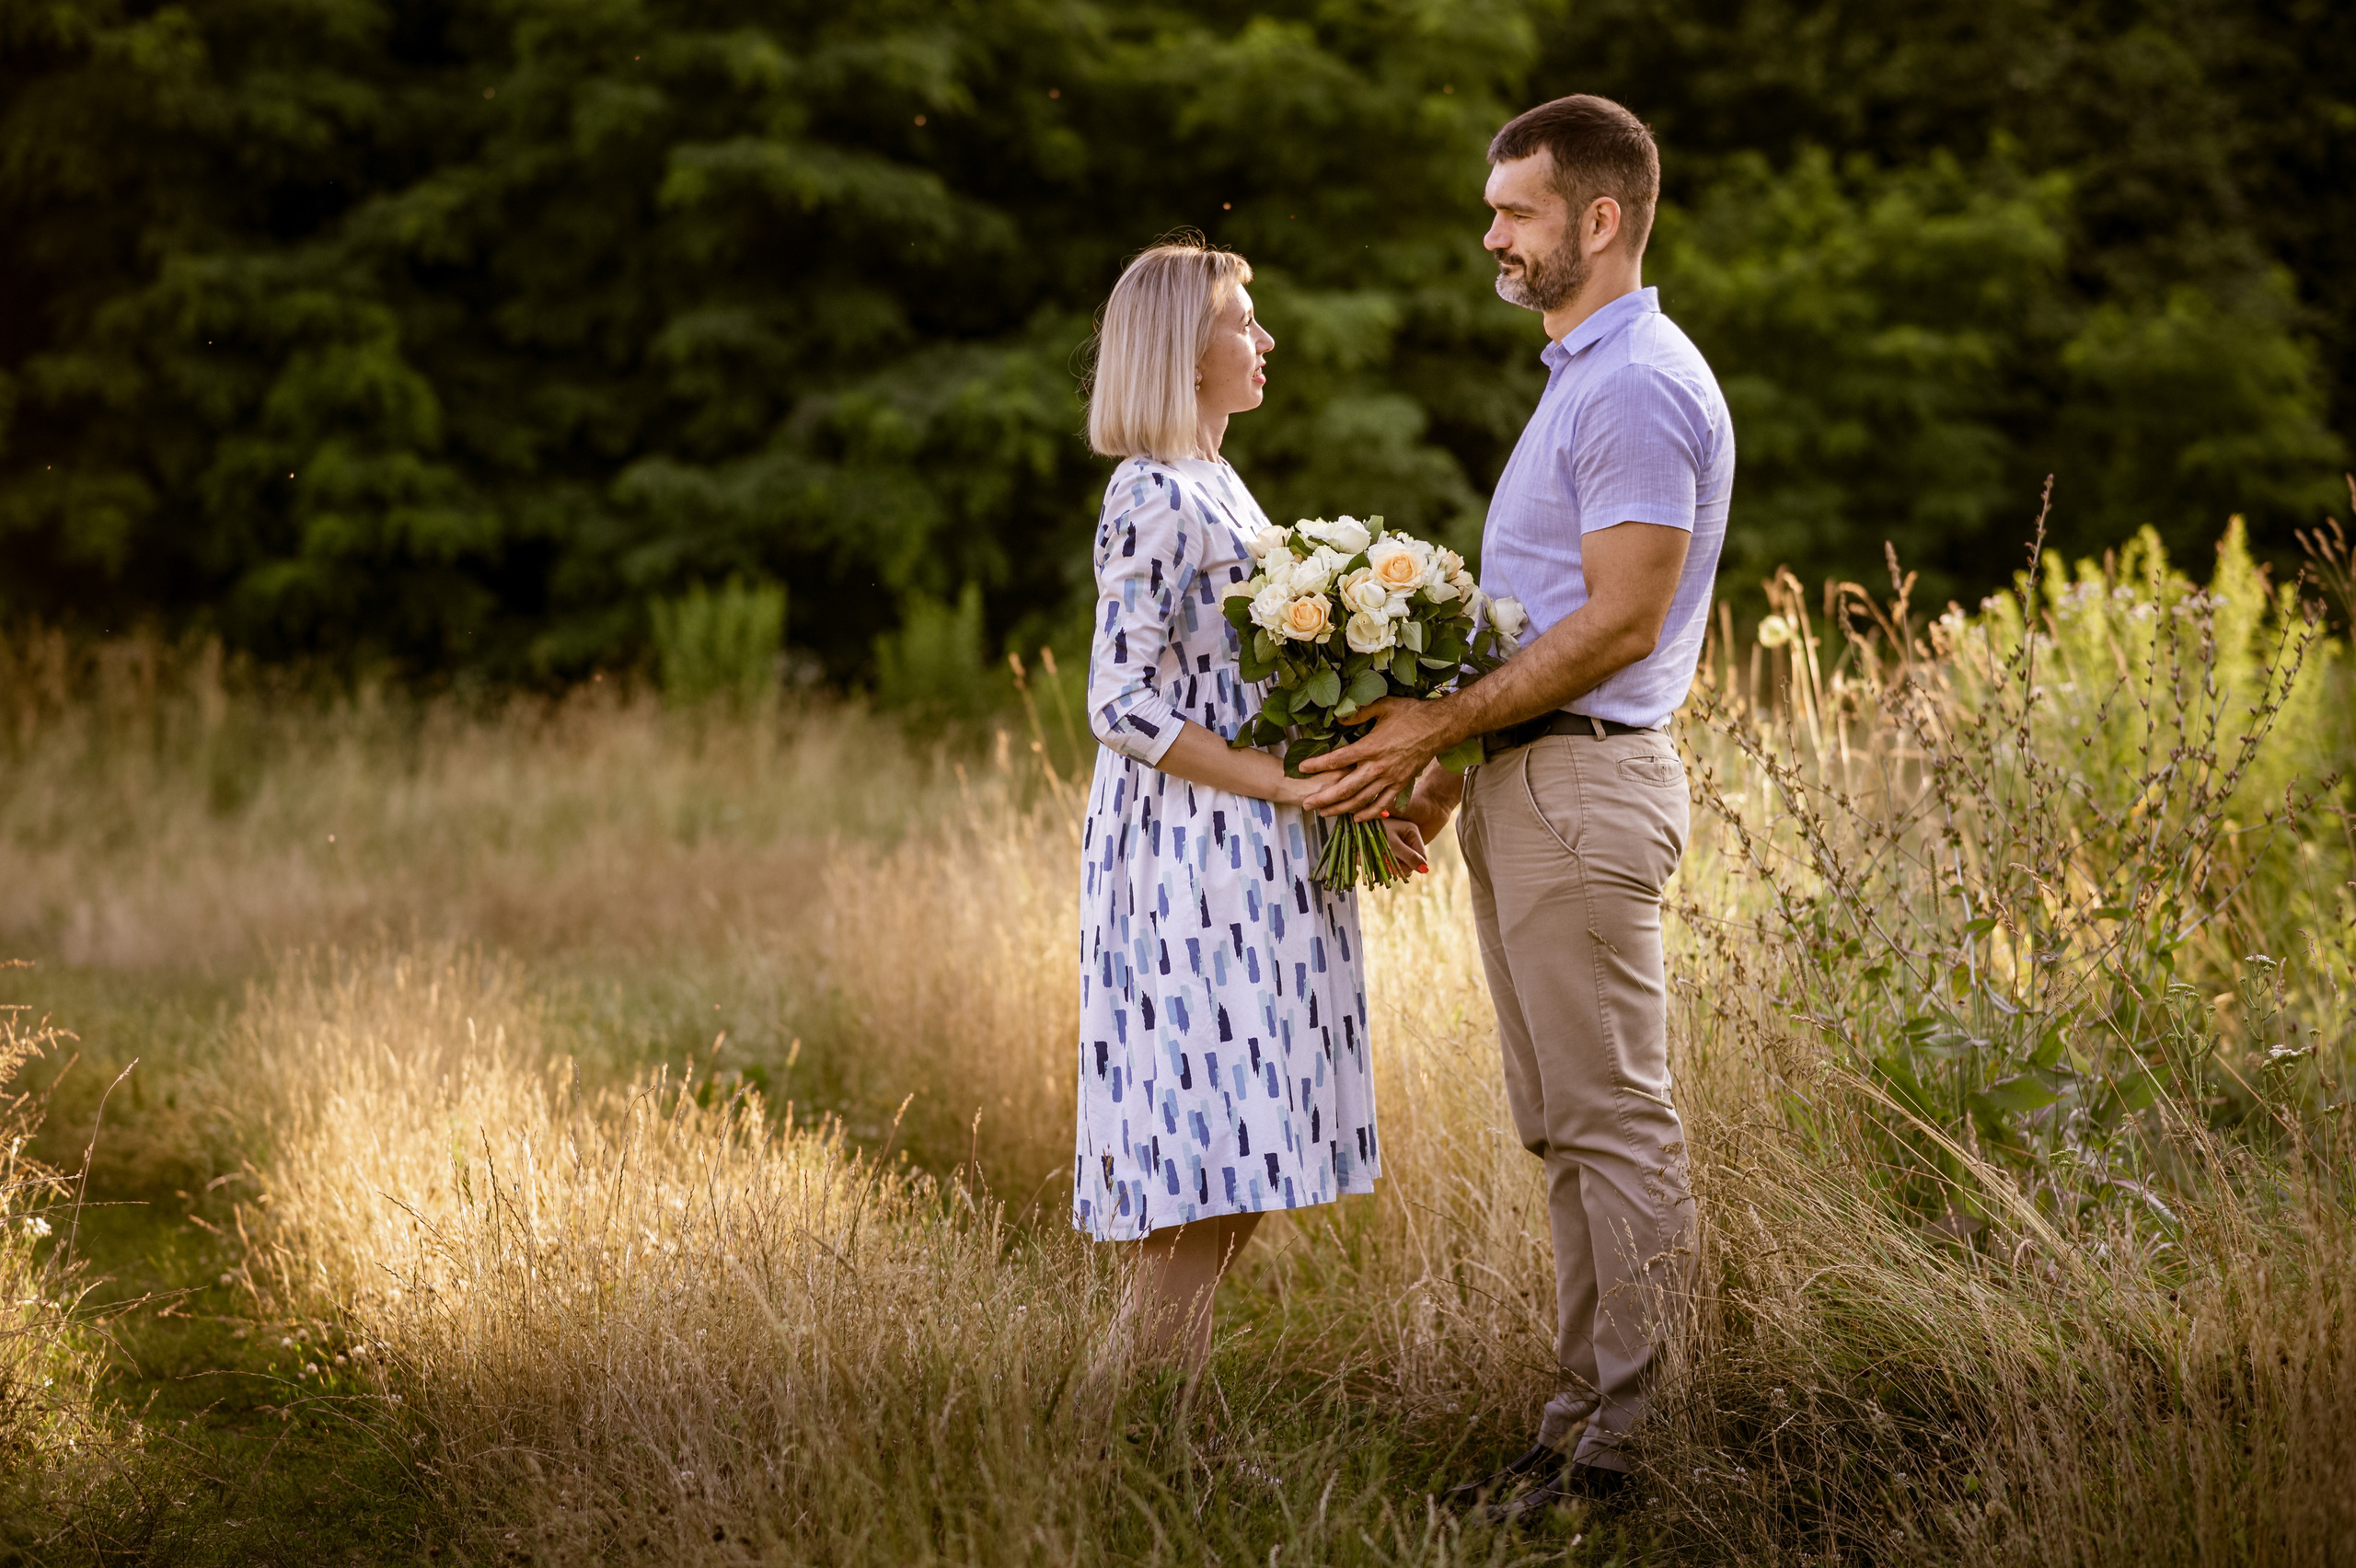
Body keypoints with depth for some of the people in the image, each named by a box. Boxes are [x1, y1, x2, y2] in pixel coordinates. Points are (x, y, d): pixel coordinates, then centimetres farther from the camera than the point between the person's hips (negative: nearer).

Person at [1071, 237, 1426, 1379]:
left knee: (1225, 1191, 9)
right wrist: (1294, 786, -18)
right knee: (1200, 1187, -7)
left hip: (1251, 856, 9)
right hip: (1194, 856, -9)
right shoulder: (1153, 499, -12)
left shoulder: (1211, 484, 17)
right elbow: (1125, 707, -18)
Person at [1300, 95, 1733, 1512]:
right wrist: (1454, 765, 18)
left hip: (1584, 784, -11)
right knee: (1566, 1126, 11)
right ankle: (1587, 1420, 15)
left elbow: (1620, 621, -19)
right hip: (1528, 784, 11)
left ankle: (1640, 1440, -4)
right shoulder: (1582, 375, 20)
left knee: (1617, 1124, -7)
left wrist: (1438, 726, -16)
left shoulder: (1640, 386, -13)